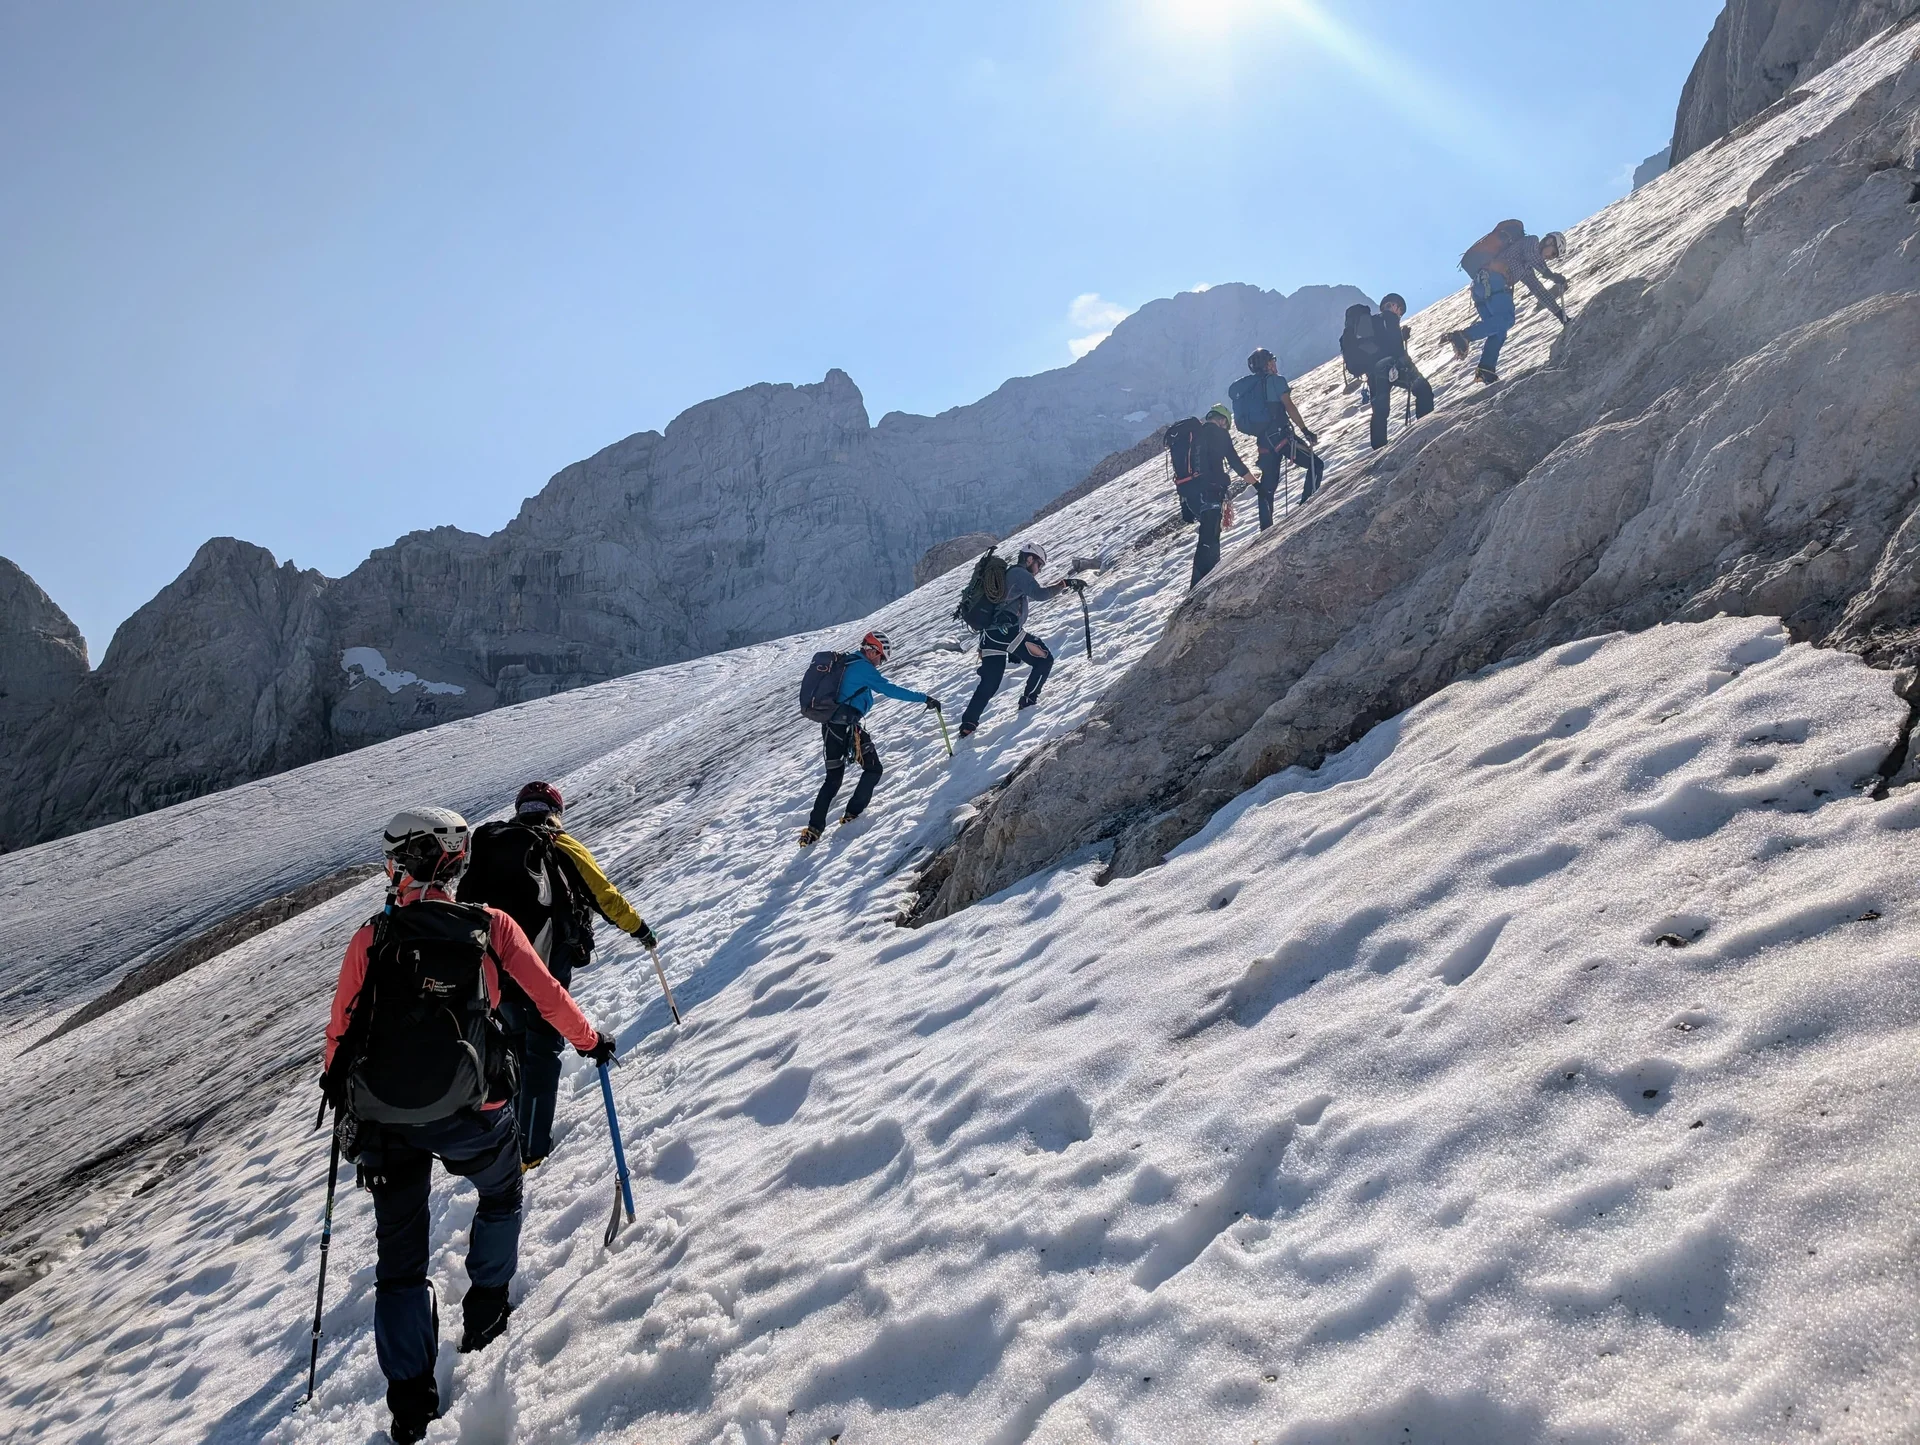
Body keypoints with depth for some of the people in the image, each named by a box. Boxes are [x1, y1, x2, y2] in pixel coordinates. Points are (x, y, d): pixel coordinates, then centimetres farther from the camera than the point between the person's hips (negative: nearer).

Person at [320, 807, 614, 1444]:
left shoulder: (370, 938, 2)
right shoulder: (490, 926, -1)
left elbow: (339, 1028, 6)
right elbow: (547, 994, 5)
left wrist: (338, 1090, 26)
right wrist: (590, 1041, 21)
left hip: (382, 1120, 1)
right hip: (466, 1111, -1)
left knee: (400, 1257, 14)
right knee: (501, 1193, 31)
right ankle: (484, 1312, 38)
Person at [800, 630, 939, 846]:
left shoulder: (845, 664, 18)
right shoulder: (863, 667, -8)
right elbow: (890, 690, -14)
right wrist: (924, 698, -12)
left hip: (830, 726, 9)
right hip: (849, 726, -8)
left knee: (833, 778, 14)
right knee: (873, 769, 8)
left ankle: (814, 828, 6)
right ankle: (853, 814, 4)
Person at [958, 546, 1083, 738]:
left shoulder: (1005, 574, 30)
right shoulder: (1020, 573, 0)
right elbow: (1039, 594, -15)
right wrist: (1065, 583, -11)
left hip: (989, 634, 9)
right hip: (1008, 631, -9)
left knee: (988, 684, 11)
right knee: (1044, 660, 7)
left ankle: (968, 724, 5)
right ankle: (1029, 700, 5)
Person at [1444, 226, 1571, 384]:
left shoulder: (1526, 268, 38)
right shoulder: (1531, 242, 15)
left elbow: (1539, 292, 41)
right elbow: (1530, 254, -9)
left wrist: (1559, 313, 39)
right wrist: (1551, 275, -9)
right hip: (1493, 279, -9)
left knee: (1499, 330, 4)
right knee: (1506, 319, -22)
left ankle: (1486, 371, -11)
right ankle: (1464, 336, -35)